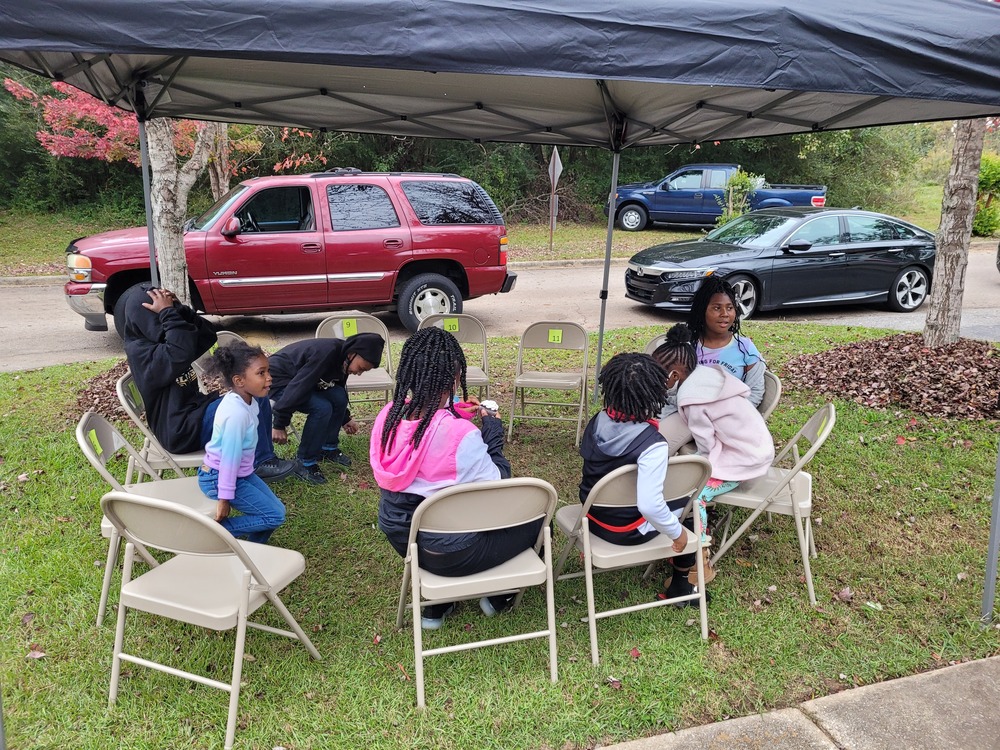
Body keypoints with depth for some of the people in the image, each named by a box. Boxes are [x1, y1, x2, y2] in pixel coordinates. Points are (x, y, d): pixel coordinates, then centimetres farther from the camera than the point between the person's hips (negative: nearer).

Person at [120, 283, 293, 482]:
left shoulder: (160, 340, 12)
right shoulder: (139, 351, -17)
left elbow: (207, 337, 9)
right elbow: (181, 355, -35)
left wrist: (181, 311, -4)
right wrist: (169, 314, -29)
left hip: (195, 412, 10)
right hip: (180, 430, -10)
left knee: (258, 397, 4)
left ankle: (265, 457, 3)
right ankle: (259, 464, -14)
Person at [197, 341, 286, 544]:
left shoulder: (248, 401, -1)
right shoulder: (237, 413, -29)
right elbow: (229, 458, -26)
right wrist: (224, 498, -21)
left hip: (241, 473, 9)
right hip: (218, 478, -9)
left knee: (277, 509, 8)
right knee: (275, 516, -9)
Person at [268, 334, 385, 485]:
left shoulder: (342, 359, -3)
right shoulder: (326, 353, -32)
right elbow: (298, 387, -33)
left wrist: (345, 418, 21)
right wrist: (279, 424, -29)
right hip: (277, 380, -9)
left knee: (339, 397, -6)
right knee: (322, 408, -25)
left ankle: (328, 448, 12)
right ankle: (304, 463, -11)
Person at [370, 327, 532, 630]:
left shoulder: (389, 415, -10)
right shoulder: (459, 433, -30)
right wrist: (493, 429, -8)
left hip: (398, 536, 7)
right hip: (447, 553, -6)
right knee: (537, 515, 14)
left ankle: (436, 606, 34)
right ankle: (498, 595, 33)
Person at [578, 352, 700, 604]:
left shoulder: (598, 420, -11)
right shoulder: (652, 444, -31)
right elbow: (649, 505, -36)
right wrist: (677, 532, -20)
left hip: (591, 515, 7)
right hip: (625, 530, -6)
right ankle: (680, 586, 27)